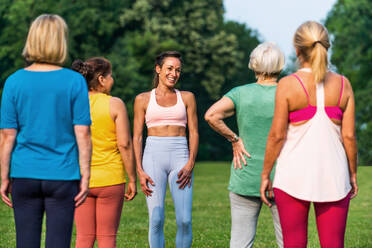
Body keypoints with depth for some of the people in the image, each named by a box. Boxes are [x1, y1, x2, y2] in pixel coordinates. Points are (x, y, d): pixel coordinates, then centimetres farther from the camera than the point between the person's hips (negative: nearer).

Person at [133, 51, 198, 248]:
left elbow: (194, 132, 9)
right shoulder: (143, 99, 9)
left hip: (180, 157, 1)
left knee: (184, 220, -9)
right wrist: (139, 171, -4)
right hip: (153, 156, -1)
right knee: (156, 220, -6)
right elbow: (137, 137, 7)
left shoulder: (187, 97, 12)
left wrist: (190, 164, -6)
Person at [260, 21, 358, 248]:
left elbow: (277, 135, -6)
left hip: (294, 174, -2)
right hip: (333, 175, 2)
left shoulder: (288, 85, -6)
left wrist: (265, 174, 4)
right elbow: (349, 135, 1)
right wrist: (352, 173, 13)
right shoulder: (342, 84, 1)